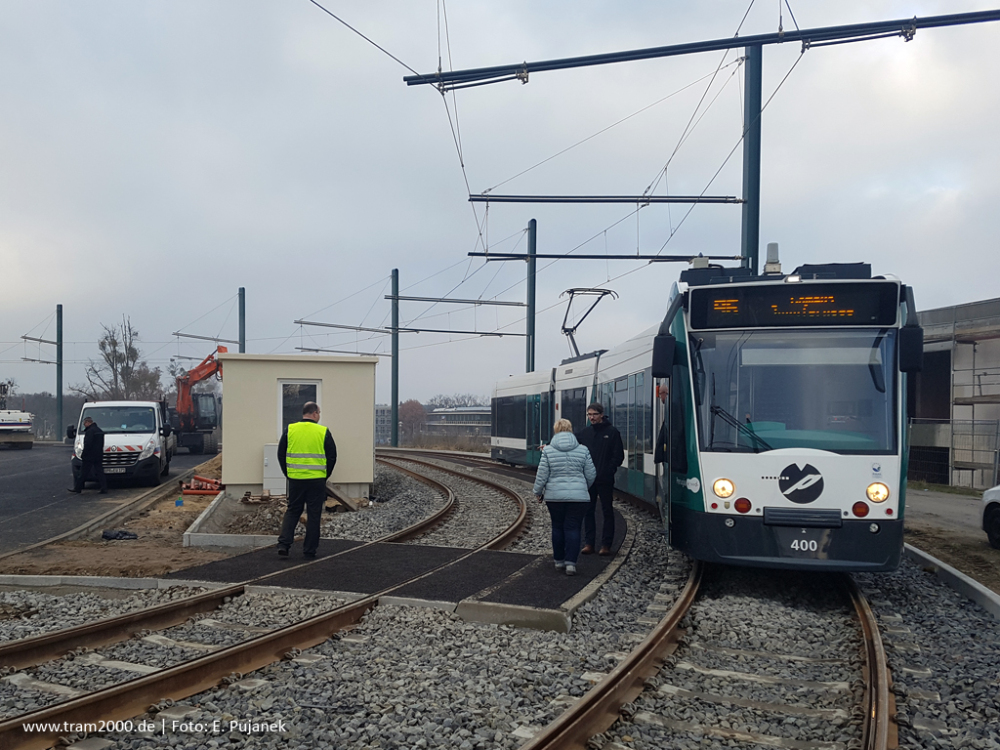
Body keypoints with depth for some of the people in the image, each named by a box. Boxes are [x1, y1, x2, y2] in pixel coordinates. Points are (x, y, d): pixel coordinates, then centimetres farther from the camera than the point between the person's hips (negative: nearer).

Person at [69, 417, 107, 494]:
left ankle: (77, 488, 11)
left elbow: (88, 444, -21)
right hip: (99, 456, 8)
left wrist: (83, 454, -11)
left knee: (83, 473, 3)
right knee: (100, 473, 6)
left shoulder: (90, 431, -15)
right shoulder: (100, 431, 15)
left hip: (89, 457, -8)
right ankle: (104, 489, 2)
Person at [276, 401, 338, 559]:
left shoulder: (290, 430, 2)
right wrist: (325, 476, 12)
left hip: (295, 479, 2)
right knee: (314, 515, 7)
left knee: (292, 512, 15)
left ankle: (283, 544, 2)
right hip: (317, 481, -2)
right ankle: (309, 550, 10)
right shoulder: (323, 432, -4)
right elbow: (332, 457, -1)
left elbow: (281, 455, 6)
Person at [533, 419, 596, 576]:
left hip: (554, 496, 0)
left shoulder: (548, 451, -4)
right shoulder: (582, 450, 0)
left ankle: (559, 561, 22)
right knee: (573, 528, 2)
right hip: (578, 496, 0)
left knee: (557, 527, 13)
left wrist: (538, 492, 11)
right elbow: (591, 475, 5)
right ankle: (571, 563, -6)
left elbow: (542, 475, -4)